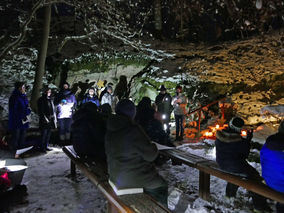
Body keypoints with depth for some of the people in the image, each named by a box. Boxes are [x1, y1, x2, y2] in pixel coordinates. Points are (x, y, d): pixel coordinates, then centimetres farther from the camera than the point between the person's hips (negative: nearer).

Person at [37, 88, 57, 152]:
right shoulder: (41, 100, -4)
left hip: (51, 119, 7)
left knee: (48, 134, 10)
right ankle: (42, 147, 4)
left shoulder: (51, 99, 15)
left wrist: (54, 117, 12)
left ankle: (46, 146, 19)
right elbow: (40, 111, -9)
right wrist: (45, 118, -15)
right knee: (44, 134, -5)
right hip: (44, 120, -6)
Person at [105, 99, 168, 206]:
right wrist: (154, 147, 4)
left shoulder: (110, 129, -1)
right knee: (162, 186, 15)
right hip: (132, 178, -8)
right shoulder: (133, 129, -25)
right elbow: (151, 155, -18)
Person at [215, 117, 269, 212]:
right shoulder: (240, 141, -26)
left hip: (222, 164, 7)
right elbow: (245, 155, -9)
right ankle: (259, 205, 21)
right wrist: (248, 140, -3)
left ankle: (230, 193, 49)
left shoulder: (219, 135, -11)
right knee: (254, 177, 14)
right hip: (236, 166, -6)